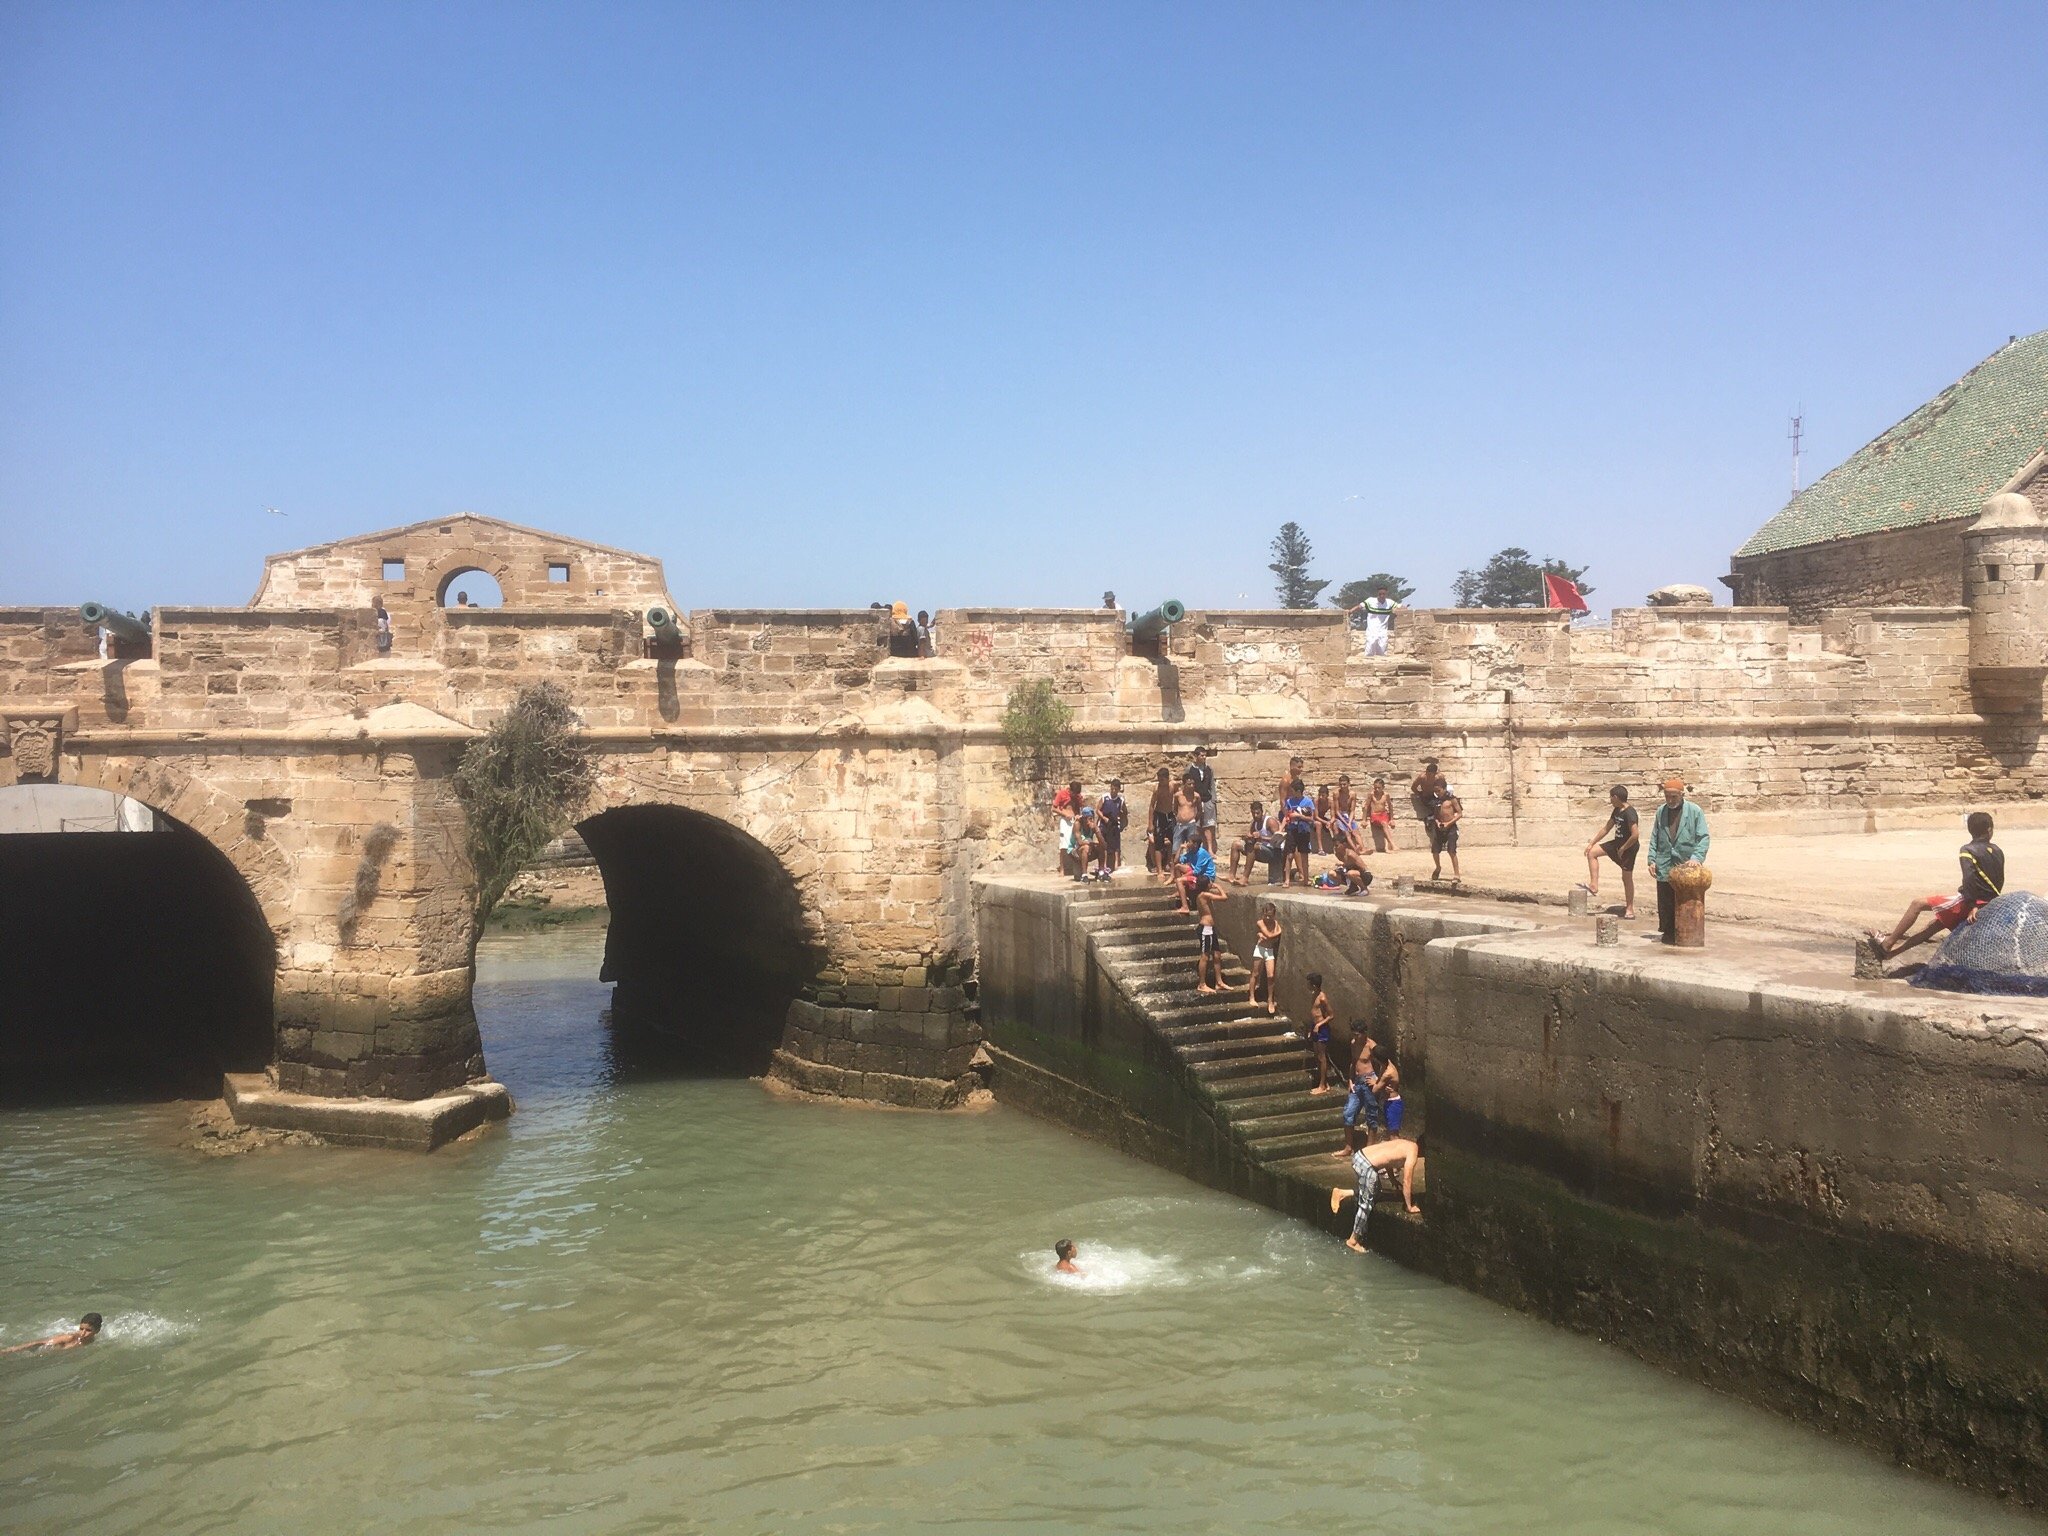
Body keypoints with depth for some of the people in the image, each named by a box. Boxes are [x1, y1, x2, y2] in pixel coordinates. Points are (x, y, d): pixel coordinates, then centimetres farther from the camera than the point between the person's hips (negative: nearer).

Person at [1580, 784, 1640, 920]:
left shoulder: (1629, 813, -25)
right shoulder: (1617, 811, 5)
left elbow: (1635, 835, -32)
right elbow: (1606, 828, 15)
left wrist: (1623, 848, -20)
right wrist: (1592, 843, 13)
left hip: (1629, 847, -9)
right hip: (1617, 843, 9)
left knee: (1627, 878, 1)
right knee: (1592, 853, 5)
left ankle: (1630, 909, 14)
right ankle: (1594, 886, 6)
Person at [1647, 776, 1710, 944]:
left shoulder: (1695, 811, -3)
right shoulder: (1660, 811, 9)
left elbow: (1703, 838, -5)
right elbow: (1654, 838, 14)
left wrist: (1696, 857, -18)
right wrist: (1652, 860, 6)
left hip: (1686, 867, -3)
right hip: (1664, 867, 3)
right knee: (1665, 905, 5)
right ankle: (1668, 933, 14)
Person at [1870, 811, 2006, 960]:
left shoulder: (1968, 850, -9)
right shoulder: (1998, 852, 12)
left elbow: (1969, 878, -22)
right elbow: (2000, 882, 16)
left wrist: (1972, 906, -22)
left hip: (1968, 903, -7)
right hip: (1989, 907, 7)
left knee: (1918, 904, 0)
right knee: (1935, 924, 17)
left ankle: (1887, 944, -1)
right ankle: (1891, 952, 18)